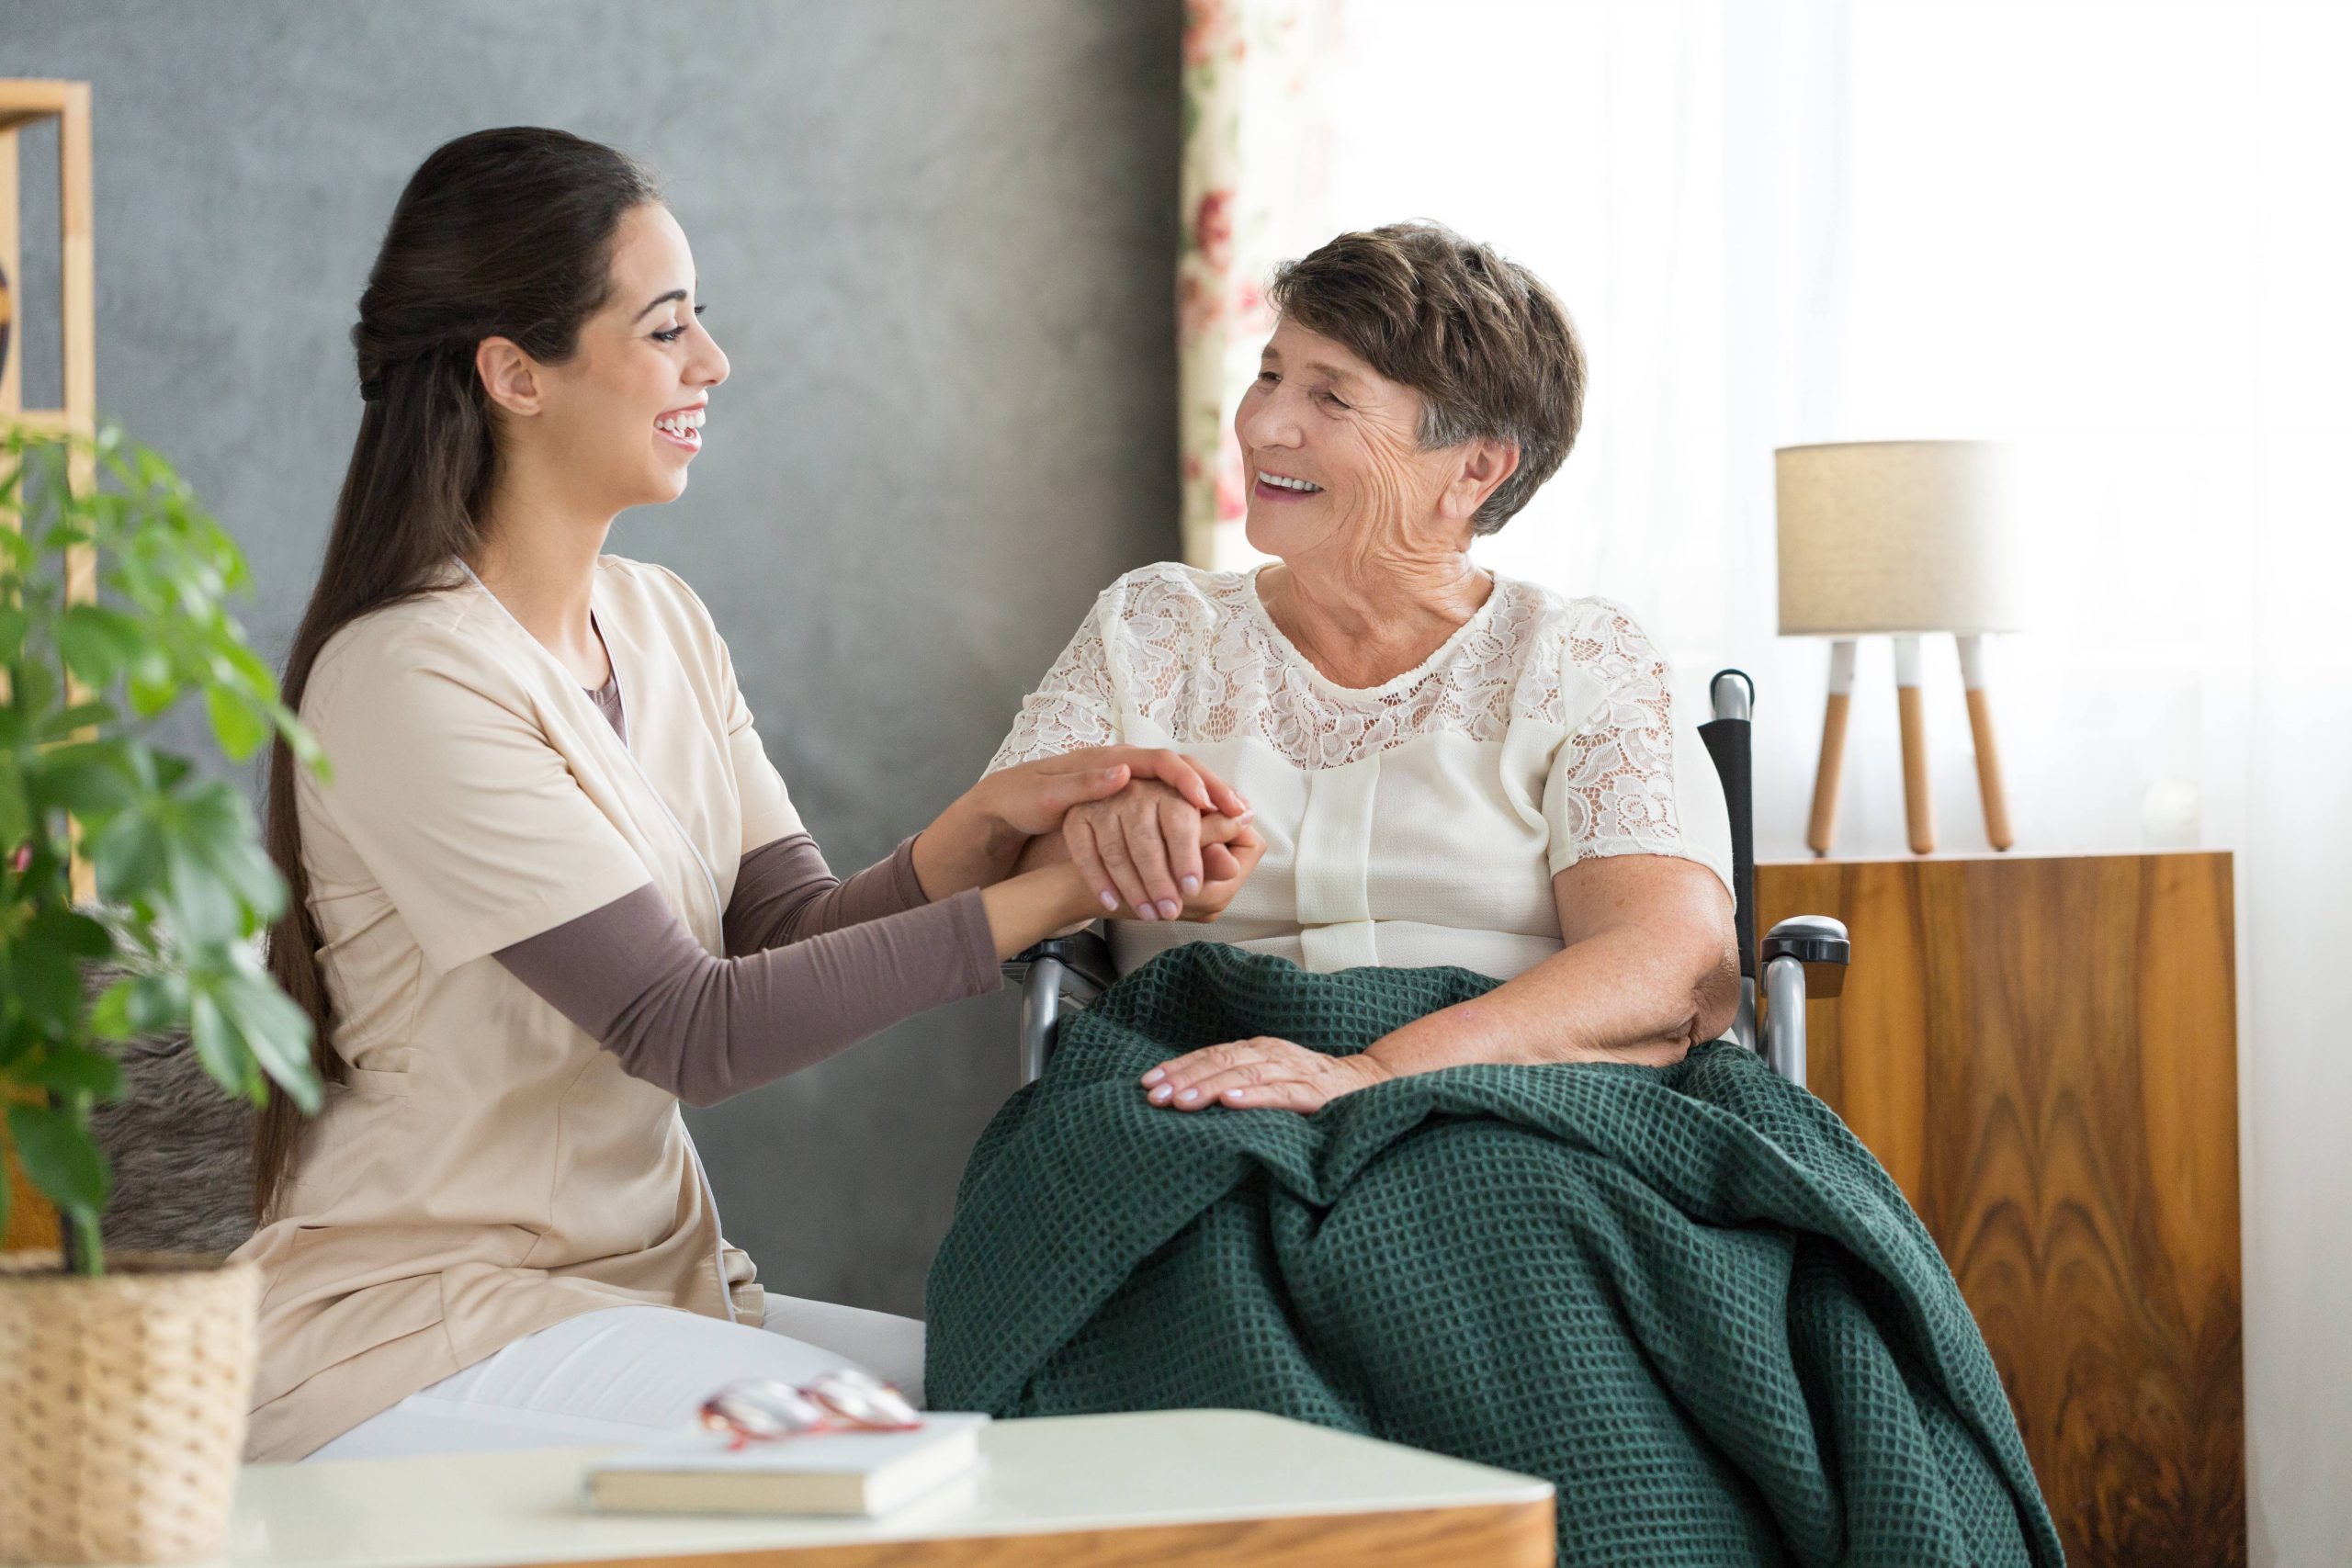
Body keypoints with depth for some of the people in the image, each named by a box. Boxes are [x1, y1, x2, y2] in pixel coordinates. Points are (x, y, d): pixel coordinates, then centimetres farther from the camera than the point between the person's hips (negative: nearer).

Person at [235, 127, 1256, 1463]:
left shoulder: (662, 623, 10)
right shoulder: (408, 678, -17)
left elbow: (793, 939, 3)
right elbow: (690, 1031, -21)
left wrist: (994, 820, -15)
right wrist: (1049, 898, -22)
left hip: (647, 1291, 8)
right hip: (421, 1346, -8)